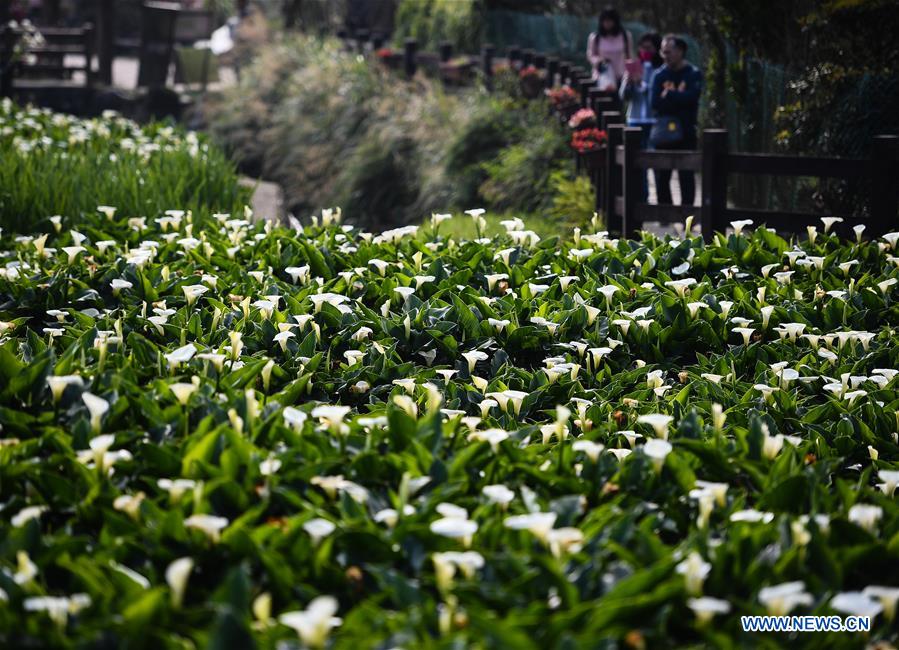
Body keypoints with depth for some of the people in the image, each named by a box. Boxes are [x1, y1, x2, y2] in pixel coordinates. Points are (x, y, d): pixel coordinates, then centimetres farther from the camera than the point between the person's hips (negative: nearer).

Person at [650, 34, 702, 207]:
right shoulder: (659, 75, 7)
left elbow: (690, 98, -17)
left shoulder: (693, 74, -1)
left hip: (686, 133, -3)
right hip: (663, 133, 3)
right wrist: (678, 96, -11)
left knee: (686, 176, -3)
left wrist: (668, 94, -8)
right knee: (661, 175, 5)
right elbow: (654, 102, -5)